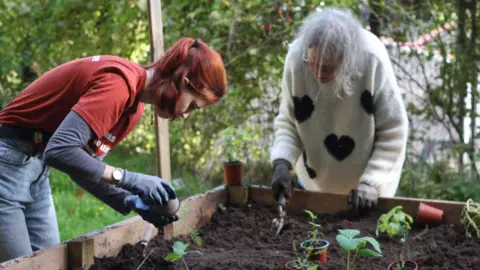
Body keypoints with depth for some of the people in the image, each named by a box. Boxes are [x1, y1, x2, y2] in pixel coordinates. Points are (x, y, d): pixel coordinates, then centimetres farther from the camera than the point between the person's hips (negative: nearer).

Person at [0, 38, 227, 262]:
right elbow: (60, 150, -32)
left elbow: (85, 165, 5)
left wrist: (134, 203, -6)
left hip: (36, 167, 9)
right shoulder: (119, 82, -24)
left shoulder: (134, 109, 5)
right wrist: (130, 179, -29)